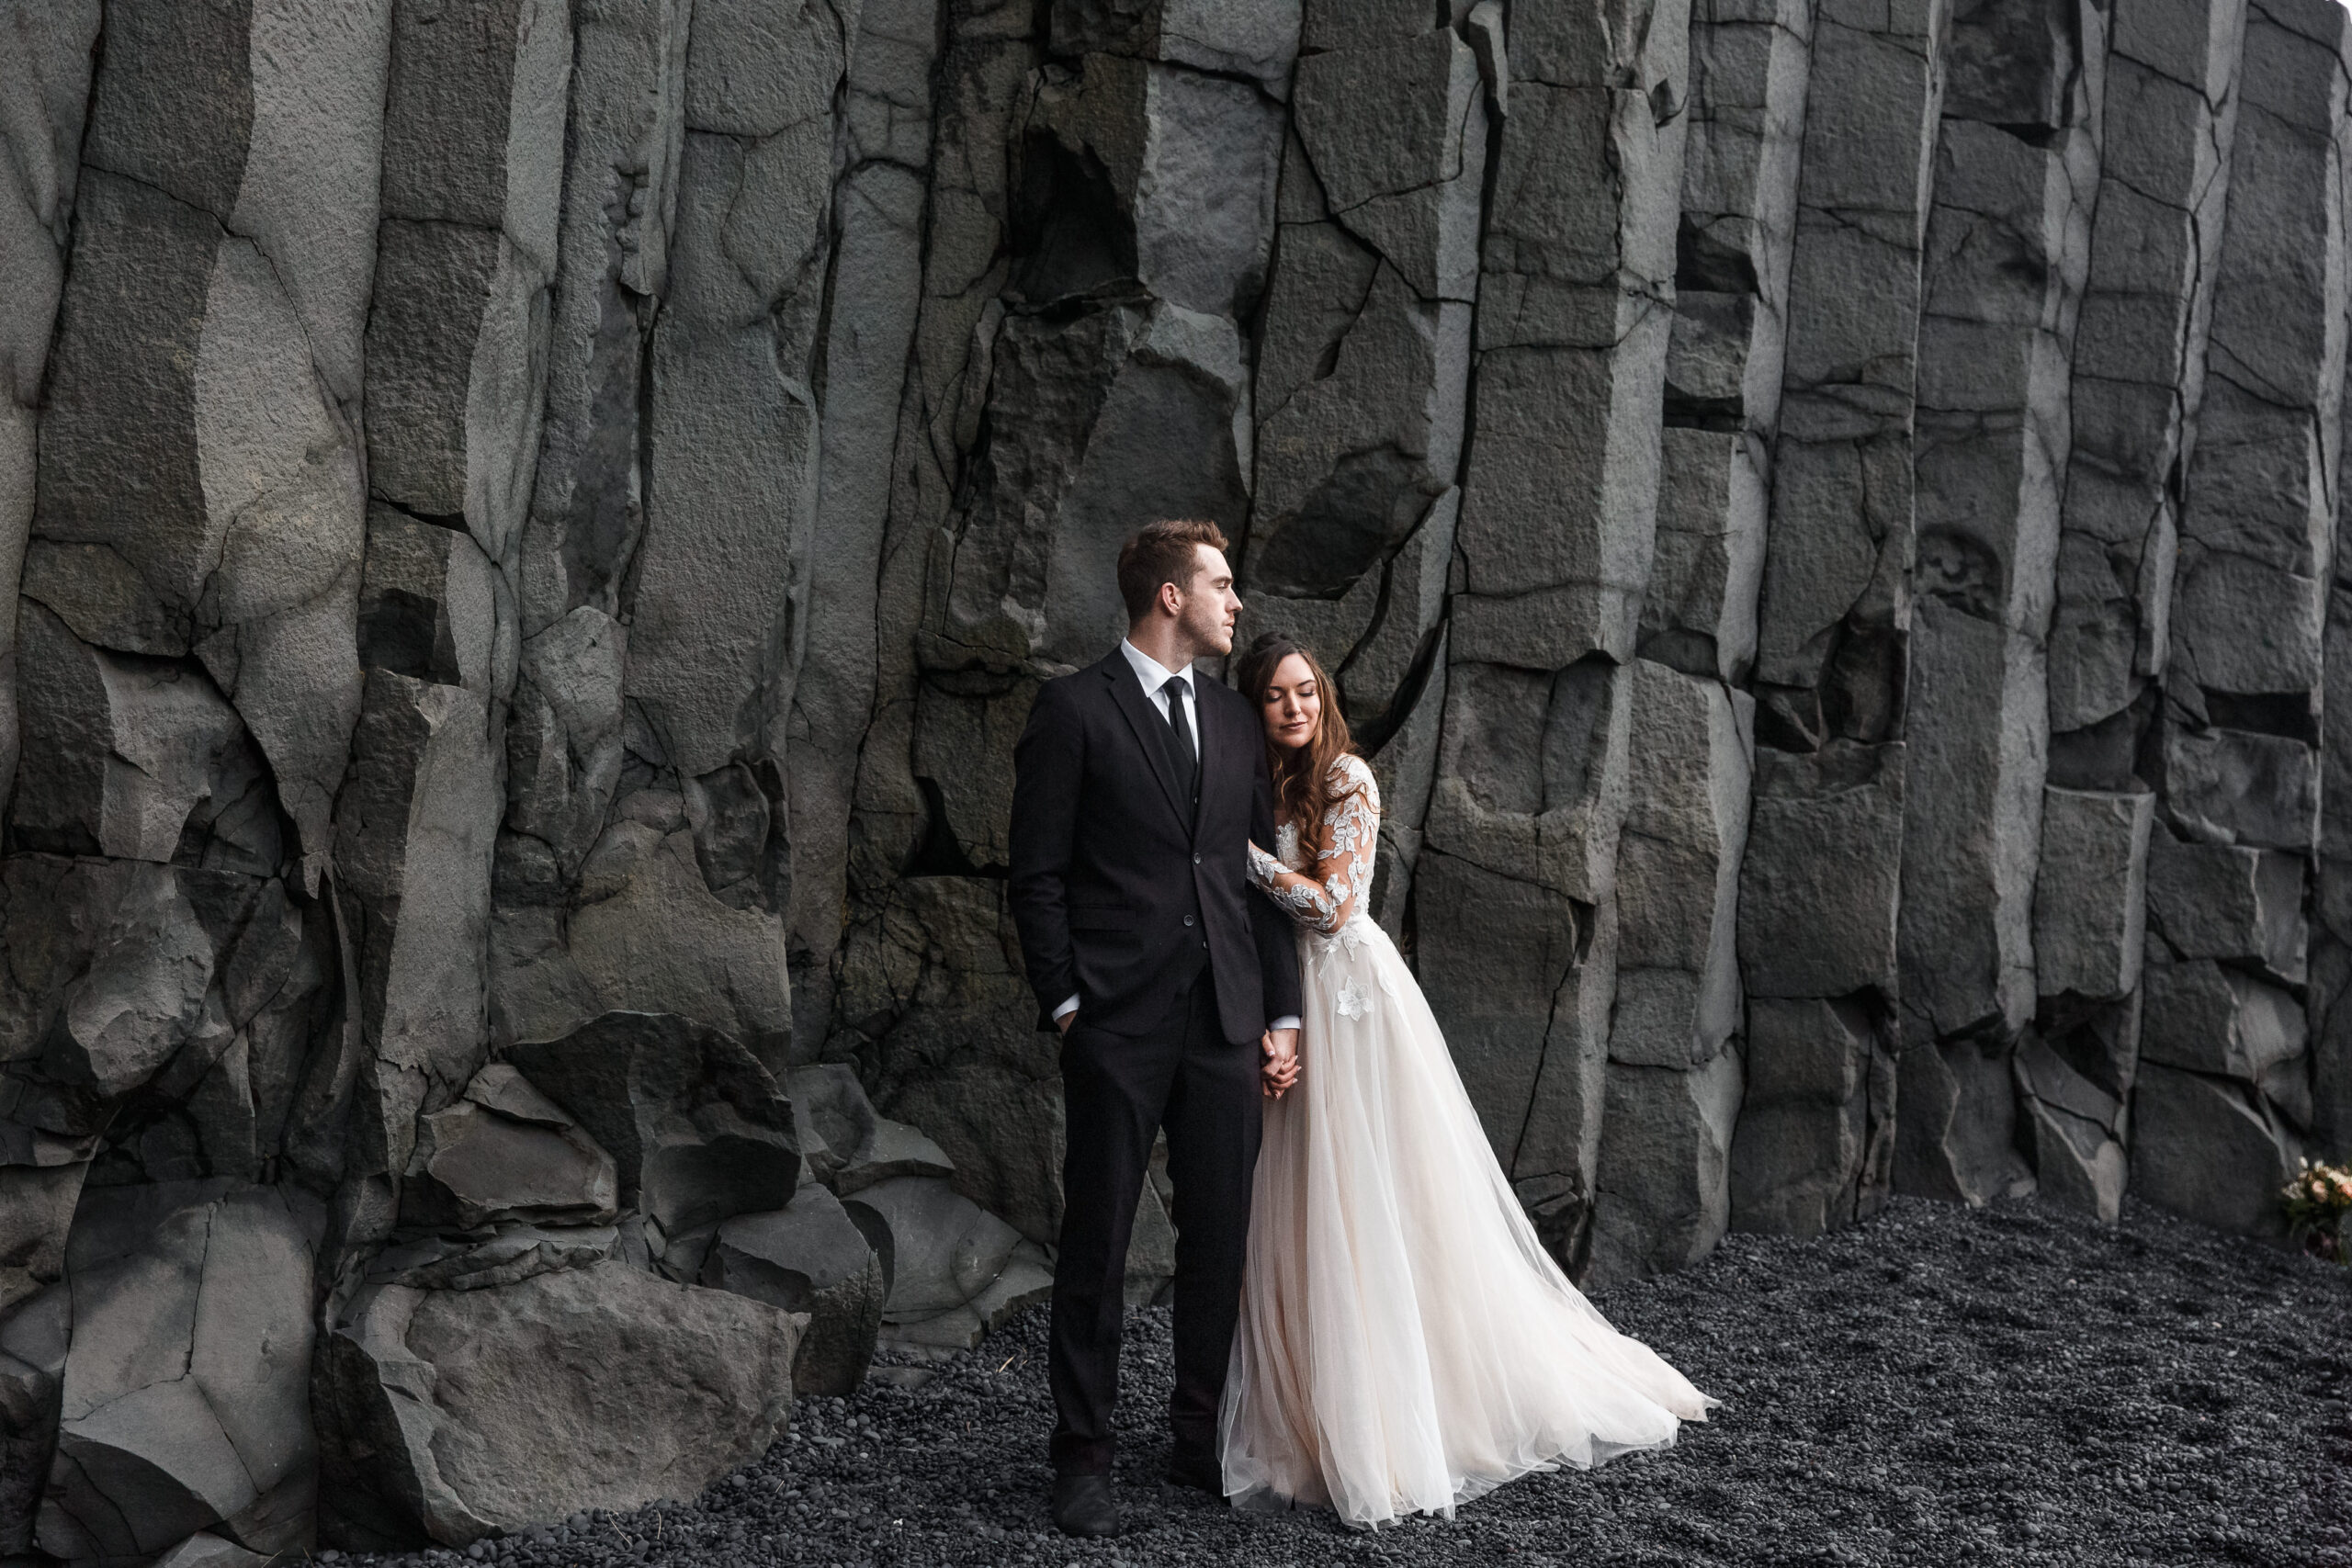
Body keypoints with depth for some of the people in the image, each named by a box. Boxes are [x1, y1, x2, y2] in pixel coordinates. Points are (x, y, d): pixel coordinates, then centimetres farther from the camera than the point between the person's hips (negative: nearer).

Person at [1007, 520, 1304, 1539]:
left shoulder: (1236, 721, 15)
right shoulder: (1074, 709, -2)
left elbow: (1257, 875, 15)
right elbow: (1038, 873, -3)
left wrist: (1282, 1015, 10)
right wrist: (1063, 1004, -9)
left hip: (1226, 1022, 5)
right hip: (1119, 1024, -5)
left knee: (1220, 1237, 9)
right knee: (1096, 1242, 2)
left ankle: (1201, 1441, 24)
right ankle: (1082, 1456, 12)